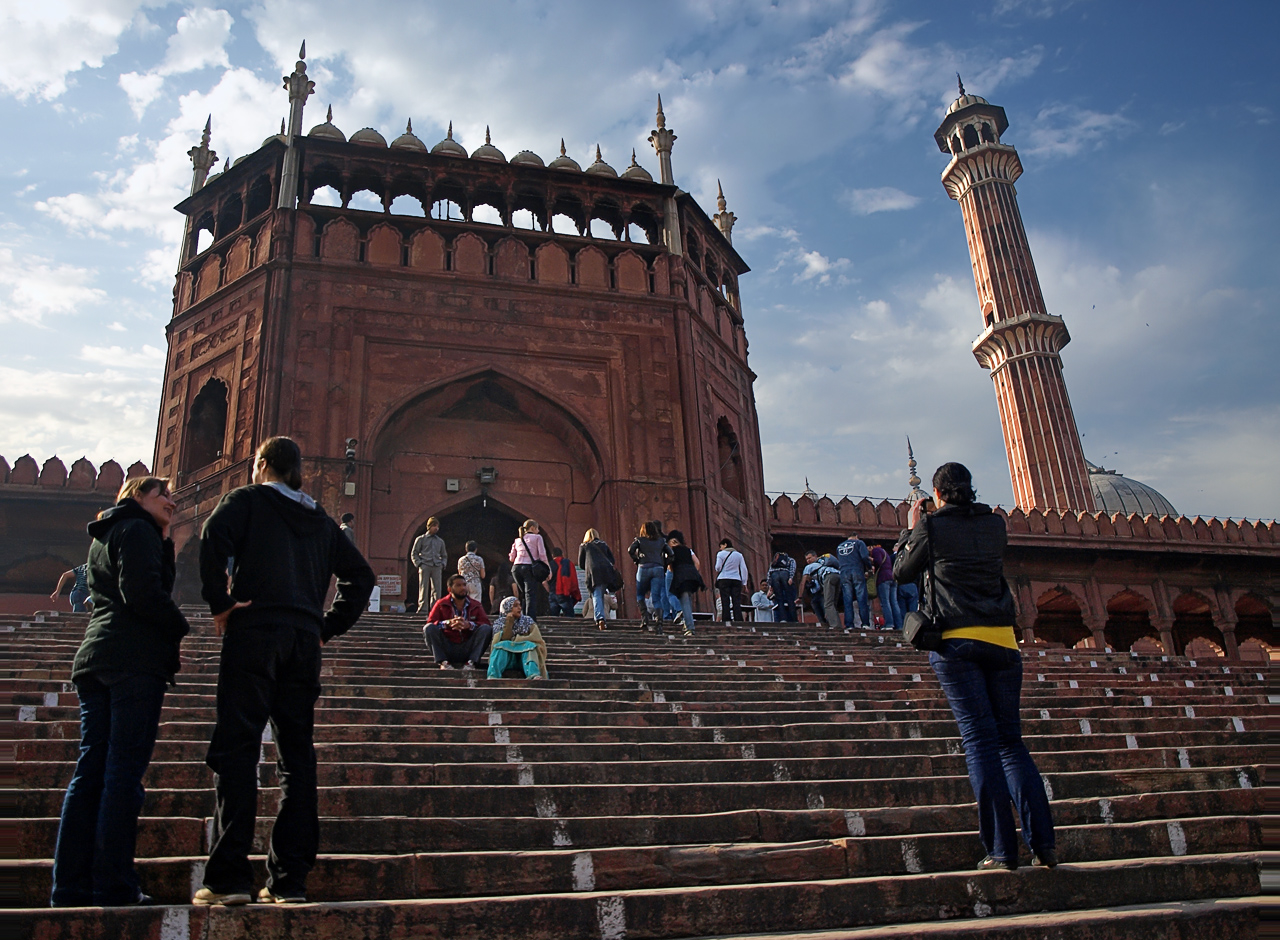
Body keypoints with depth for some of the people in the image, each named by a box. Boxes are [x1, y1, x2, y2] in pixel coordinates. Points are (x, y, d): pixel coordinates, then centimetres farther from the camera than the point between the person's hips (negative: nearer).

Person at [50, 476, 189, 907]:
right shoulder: (136, 530, -3)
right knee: (124, 772, -8)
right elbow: (143, 592, -16)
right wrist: (182, 628, -5)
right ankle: (114, 884, -6)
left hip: (94, 658, 9)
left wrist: (165, 545, 19)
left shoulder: (103, 537, 27)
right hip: (135, 660, -9)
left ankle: (71, 884, 9)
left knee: (91, 770, 7)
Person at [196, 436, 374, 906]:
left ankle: (229, 877, -8)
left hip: (255, 632, -4)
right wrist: (328, 625, 16)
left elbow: (213, 536, -13)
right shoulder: (322, 521, 22)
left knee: (236, 750, -4)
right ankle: (289, 880, 6)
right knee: (297, 756, 5)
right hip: (304, 642, 5)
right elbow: (360, 575, 19)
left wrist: (219, 602, -7)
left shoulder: (248, 499, 8)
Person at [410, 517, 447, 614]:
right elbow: (414, 554, 8)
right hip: (425, 567, -3)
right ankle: (422, 609, -5)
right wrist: (419, 563, -6)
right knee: (424, 588, -6)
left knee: (437, 589, -3)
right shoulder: (421, 539, 10)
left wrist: (442, 564, 8)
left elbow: (444, 555, 27)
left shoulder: (440, 541, 21)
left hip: (437, 567, 3)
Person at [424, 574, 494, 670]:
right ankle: (443, 662, -23)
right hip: (447, 649, -1)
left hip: (467, 650, 1)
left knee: (486, 628, -20)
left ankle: (471, 662, -21)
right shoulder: (441, 604, 7)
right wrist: (448, 623, -22)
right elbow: (430, 623, -5)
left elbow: (486, 623, -5)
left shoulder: (476, 605, 9)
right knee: (429, 628, -21)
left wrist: (469, 625, -23)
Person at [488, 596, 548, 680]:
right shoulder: (500, 623, 10)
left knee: (529, 645, -29)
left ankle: (534, 675, -55)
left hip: (525, 654, 0)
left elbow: (537, 638, -4)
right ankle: (493, 676, -50)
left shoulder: (528, 621, 12)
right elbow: (504, 640, -8)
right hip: (506, 655, 0)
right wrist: (509, 623, -13)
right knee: (502, 645, -28)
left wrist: (516, 640, -6)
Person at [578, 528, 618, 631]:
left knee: (596, 596, -8)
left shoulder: (583, 546, 19)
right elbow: (612, 560, 20)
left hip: (594, 572, -3)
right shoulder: (604, 544, 26)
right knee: (601, 595, 13)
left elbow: (581, 564, 17)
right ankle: (600, 618, 7)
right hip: (607, 571, 3)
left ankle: (600, 618, -27)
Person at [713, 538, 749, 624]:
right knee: (737, 601, -1)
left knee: (725, 601, -3)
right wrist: (744, 582, 9)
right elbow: (744, 569, 7)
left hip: (724, 579, -2)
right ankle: (739, 620, -10)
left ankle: (726, 620, -12)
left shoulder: (720, 554, 2)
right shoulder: (739, 555, 12)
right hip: (736, 580, 2)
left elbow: (718, 568, -4)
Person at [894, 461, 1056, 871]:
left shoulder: (931, 526, 0)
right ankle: (1043, 842, 2)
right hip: (1001, 639, 4)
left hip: (956, 641, -4)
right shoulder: (995, 524, 11)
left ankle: (1001, 849, -5)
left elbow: (902, 572, 11)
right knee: (1011, 740, 9)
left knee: (980, 740, -4)